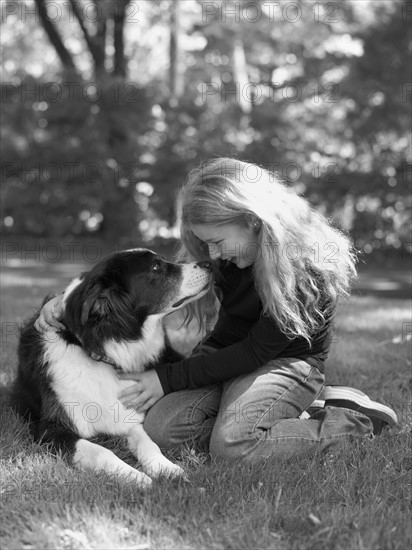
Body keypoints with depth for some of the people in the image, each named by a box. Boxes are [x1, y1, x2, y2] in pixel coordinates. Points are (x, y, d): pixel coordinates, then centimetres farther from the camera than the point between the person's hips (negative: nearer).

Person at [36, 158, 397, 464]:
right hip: (227, 352, 7)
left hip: (287, 360, -6)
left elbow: (257, 351, -23)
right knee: (160, 428, -17)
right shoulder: (224, 250, -7)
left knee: (232, 444, -31)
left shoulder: (307, 263, -26)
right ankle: (297, 409, -2)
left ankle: (352, 421, -8)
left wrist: (168, 379, -23)